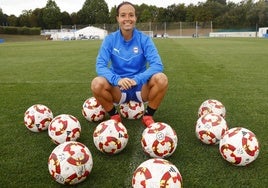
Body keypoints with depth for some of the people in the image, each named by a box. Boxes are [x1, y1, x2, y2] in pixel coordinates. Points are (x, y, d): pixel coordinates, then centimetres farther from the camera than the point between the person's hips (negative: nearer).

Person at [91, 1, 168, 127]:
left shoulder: (144, 39, -6)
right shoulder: (110, 39, -4)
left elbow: (157, 65, -17)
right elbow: (100, 66, -14)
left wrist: (137, 79, -34)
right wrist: (117, 80, -34)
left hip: (140, 88, 0)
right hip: (118, 89, 0)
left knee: (161, 79, -29)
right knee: (97, 83, -29)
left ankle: (148, 116, -3)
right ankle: (114, 116, -1)